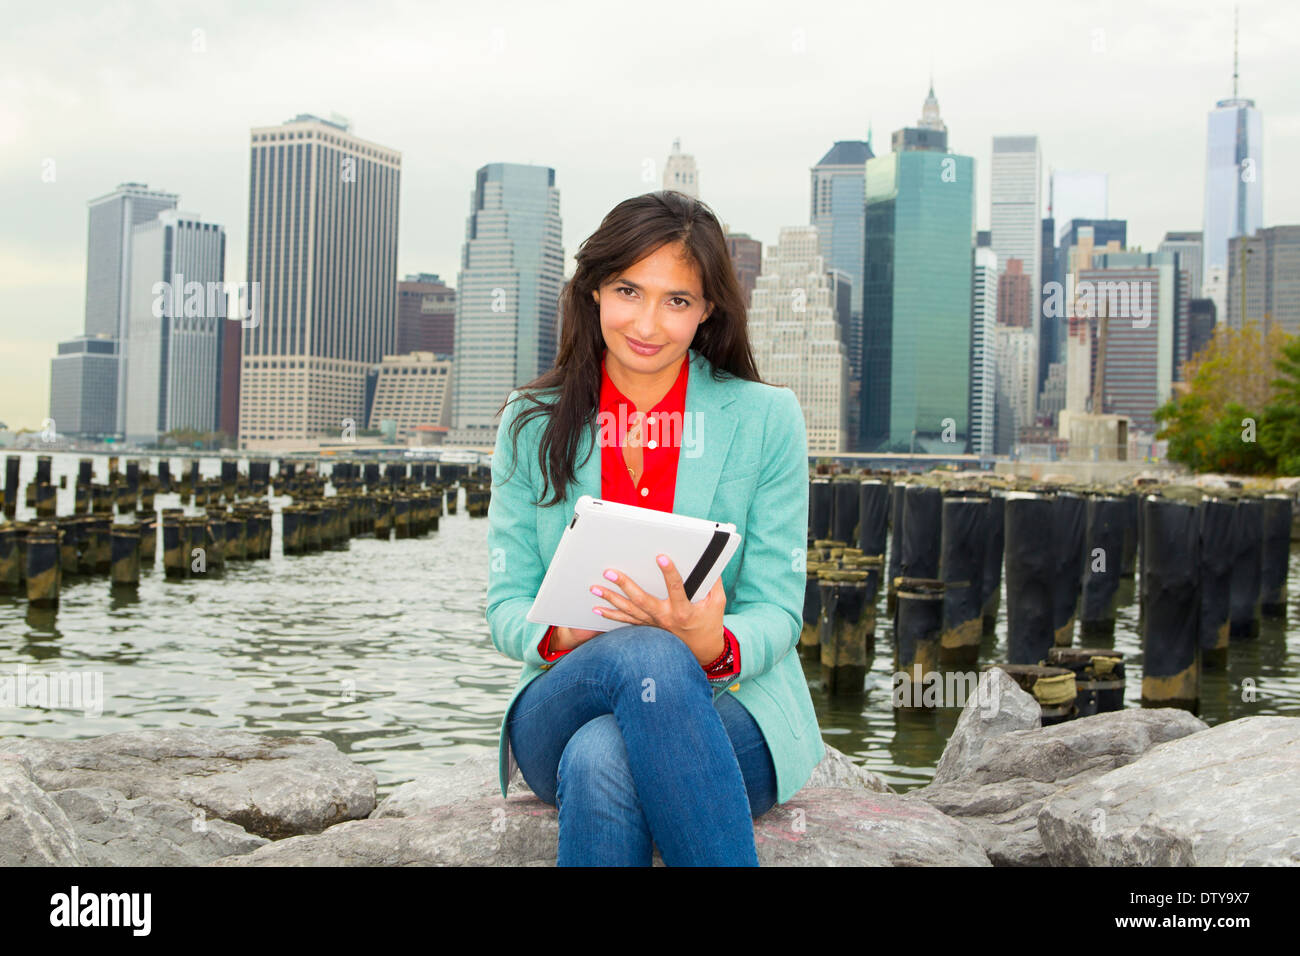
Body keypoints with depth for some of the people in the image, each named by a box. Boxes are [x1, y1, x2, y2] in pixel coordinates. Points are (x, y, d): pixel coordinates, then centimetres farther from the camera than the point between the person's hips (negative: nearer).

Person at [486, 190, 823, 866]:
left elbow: (776, 613, -1)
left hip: (732, 715, -1)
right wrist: (564, 636, -19)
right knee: (649, 655, -36)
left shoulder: (766, 420, 3)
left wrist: (713, 644, -25)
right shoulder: (532, 423, 8)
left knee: (602, 757, -37)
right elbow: (506, 605, 5)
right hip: (562, 714, 1)